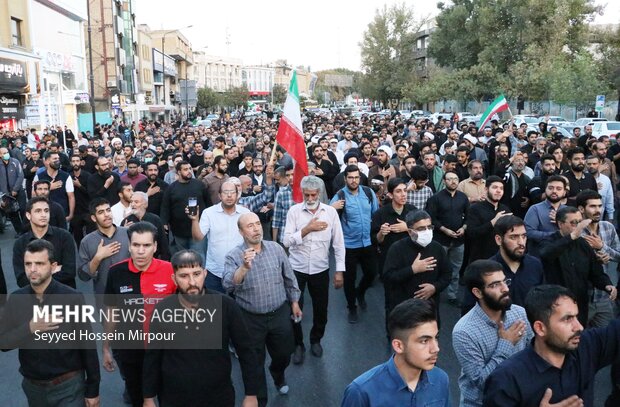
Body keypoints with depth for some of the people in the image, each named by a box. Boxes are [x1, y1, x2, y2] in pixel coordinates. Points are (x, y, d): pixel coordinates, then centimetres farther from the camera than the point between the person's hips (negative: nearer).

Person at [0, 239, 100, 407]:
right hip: (32, 386, 4)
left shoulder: (72, 298, -16)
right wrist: (29, 328, -21)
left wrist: (92, 390, -7)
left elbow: (87, 345, -11)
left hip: (69, 385, -4)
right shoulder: (16, 299, -4)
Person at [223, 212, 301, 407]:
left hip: (279, 314, 3)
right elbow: (228, 285, -30)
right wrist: (244, 267, -45)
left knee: (283, 354, 21)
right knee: (254, 364, 12)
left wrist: (294, 302, 11)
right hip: (251, 319, -3)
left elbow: (289, 278, 7)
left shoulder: (276, 248, -4)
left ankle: (278, 375, 56)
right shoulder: (233, 256, -14)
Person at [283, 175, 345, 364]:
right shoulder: (294, 211, -8)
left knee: (321, 308, 14)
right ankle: (297, 344, 29)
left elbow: (338, 243, -2)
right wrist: (308, 228, -23)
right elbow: (287, 241, -14)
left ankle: (316, 340, 39)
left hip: (320, 269, 1)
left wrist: (339, 270, -4)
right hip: (296, 268, -1)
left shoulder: (330, 211, -5)